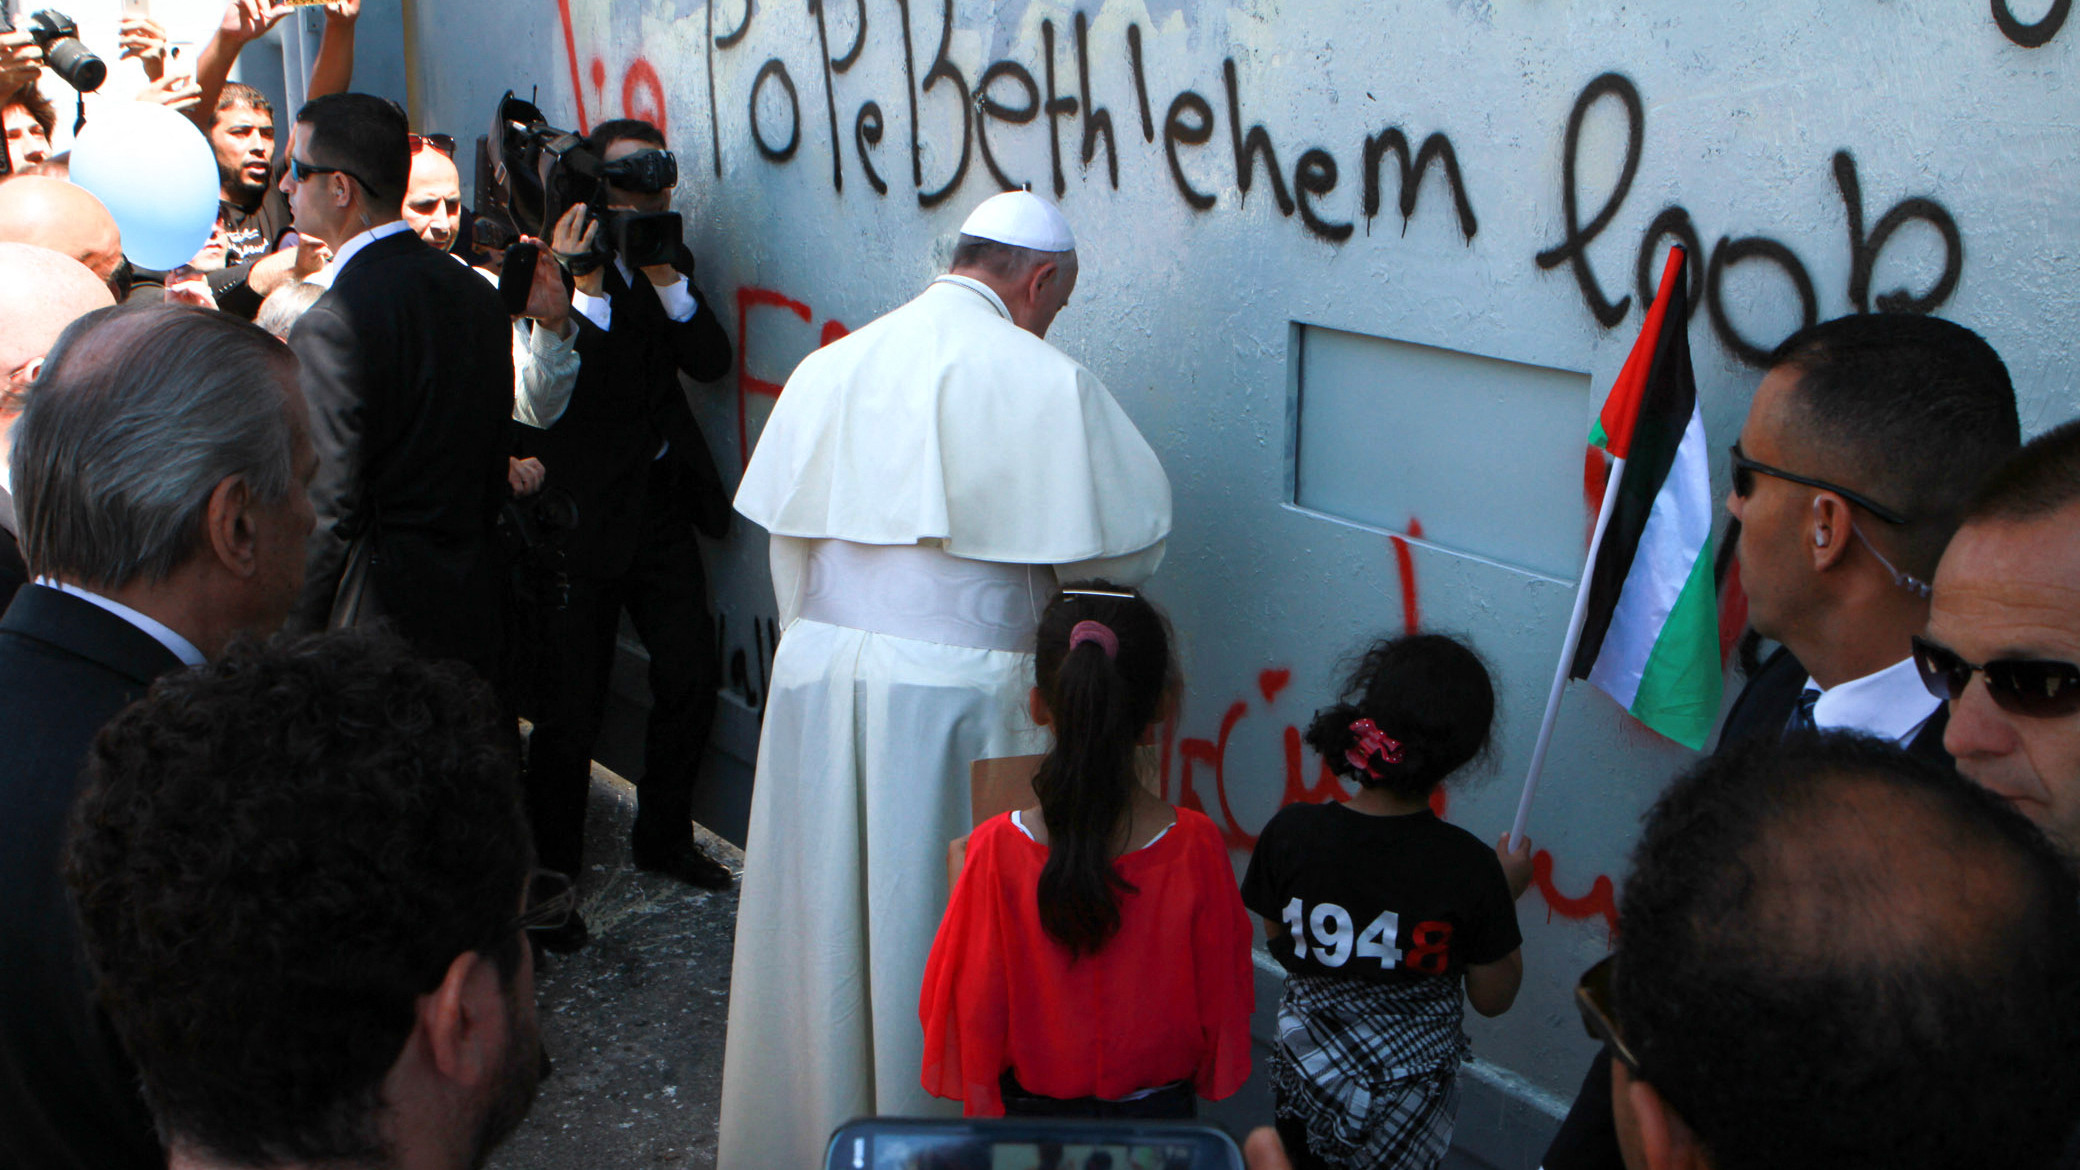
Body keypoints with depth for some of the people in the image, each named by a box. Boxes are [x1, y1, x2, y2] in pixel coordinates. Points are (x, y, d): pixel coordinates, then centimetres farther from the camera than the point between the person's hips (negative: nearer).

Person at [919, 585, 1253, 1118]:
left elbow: (969, 1006, -12)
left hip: (1029, 1113, 0)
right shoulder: (1195, 845, -19)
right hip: (1159, 1114, 1)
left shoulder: (998, 849, -22)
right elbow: (1222, 998, -6)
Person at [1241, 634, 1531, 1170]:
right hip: (1407, 1097, -1)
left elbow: (1276, 938, -2)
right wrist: (1507, 894, -1)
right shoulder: (1468, 865, -25)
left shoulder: (1292, 831, -19)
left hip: (1302, 1069, 1)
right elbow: (1493, 998, -11)